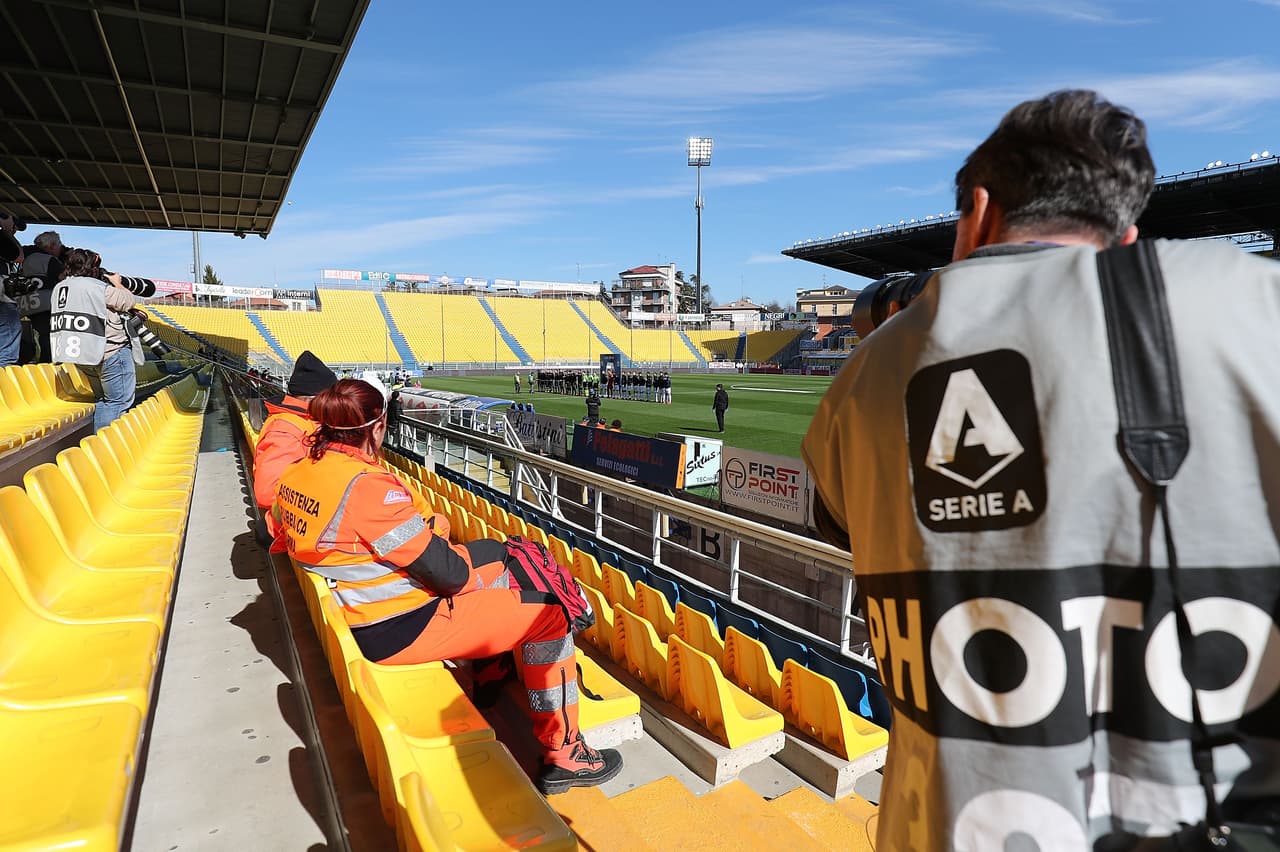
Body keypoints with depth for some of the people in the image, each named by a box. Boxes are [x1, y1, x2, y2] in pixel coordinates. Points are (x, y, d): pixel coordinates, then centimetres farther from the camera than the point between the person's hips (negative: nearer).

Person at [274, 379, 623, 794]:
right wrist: (470, 576, -2)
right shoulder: (367, 486, -28)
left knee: (493, 552, 22)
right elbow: (446, 572, -26)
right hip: (396, 631, -10)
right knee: (548, 614, -5)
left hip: (356, 614, 10)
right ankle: (562, 756, 5)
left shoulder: (296, 475, 0)